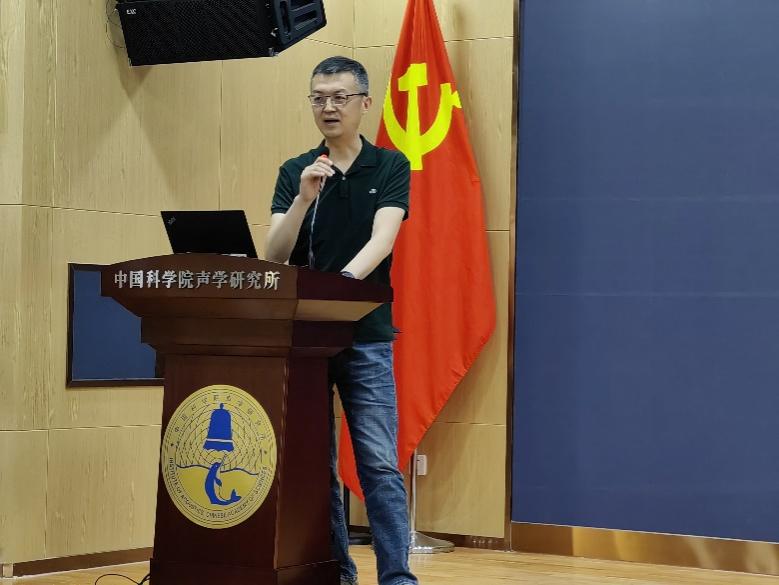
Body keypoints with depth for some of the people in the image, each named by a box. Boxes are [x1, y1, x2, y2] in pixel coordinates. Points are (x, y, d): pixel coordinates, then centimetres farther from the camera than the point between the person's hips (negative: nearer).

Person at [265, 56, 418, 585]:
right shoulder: (295, 172, 8)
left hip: (366, 335, -3)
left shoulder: (390, 167, 1)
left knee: (379, 463, -7)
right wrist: (305, 197, -18)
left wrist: (345, 278, -34)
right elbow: (275, 255, -2)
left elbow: (382, 239, -15)